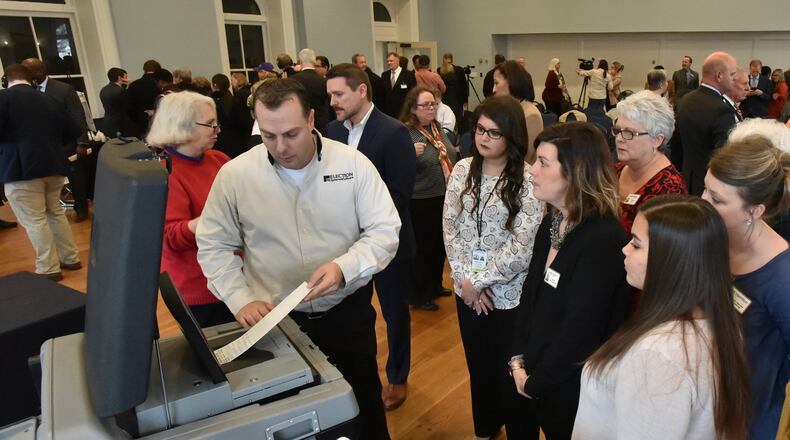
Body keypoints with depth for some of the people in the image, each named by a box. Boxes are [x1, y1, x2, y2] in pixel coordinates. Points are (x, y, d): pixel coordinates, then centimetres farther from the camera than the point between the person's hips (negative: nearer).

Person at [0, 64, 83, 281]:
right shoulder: (48, 99, 12)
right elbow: (74, 131, 11)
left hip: (20, 168, -6)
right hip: (53, 165, 6)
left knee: (34, 220, 0)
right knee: (55, 212, 19)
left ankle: (49, 269, 3)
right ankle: (71, 258, 22)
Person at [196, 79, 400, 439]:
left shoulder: (353, 163, -11)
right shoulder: (234, 174, -9)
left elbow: (385, 230, -10)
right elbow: (214, 246, -2)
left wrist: (345, 267, -27)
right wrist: (240, 299, -15)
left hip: (348, 313, 0)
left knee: (363, 404, 19)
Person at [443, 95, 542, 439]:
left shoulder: (527, 180, -15)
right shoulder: (463, 170, -1)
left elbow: (522, 246, -17)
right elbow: (450, 227, 0)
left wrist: (479, 281, -13)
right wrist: (465, 279, -8)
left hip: (509, 293, -4)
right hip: (467, 290, 4)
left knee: (510, 371, 11)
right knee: (478, 365, 21)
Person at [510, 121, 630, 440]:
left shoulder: (603, 240, -26)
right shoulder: (552, 222, 1)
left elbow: (580, 331, -24)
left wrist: (535, 382, -12)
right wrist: (518, 360, -2)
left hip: (571, 389, -7)